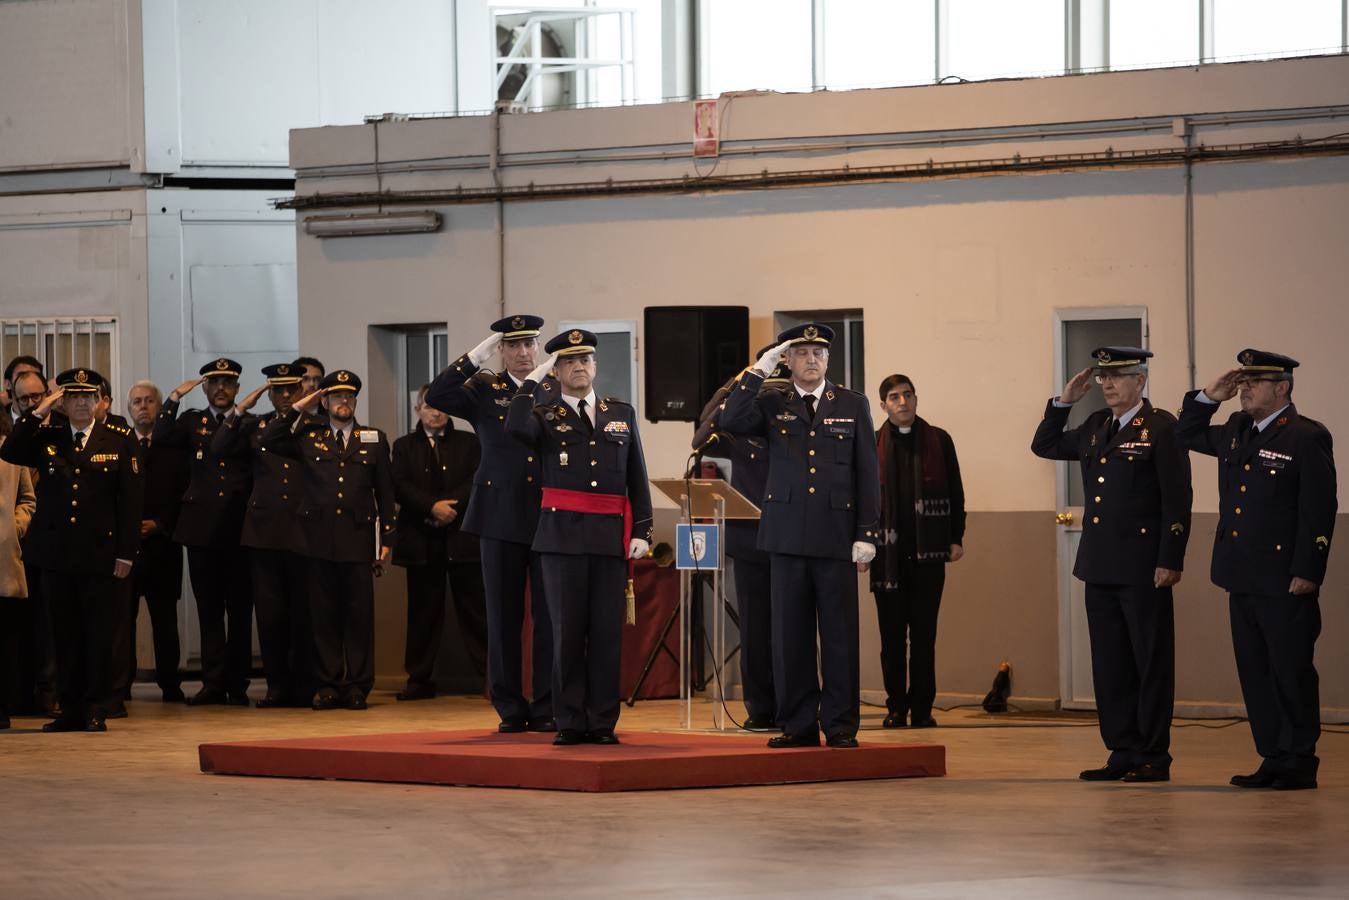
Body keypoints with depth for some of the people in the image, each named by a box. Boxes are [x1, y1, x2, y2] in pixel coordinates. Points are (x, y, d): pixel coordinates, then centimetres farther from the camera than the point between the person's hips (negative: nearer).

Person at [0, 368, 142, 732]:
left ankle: (95, 709, 5)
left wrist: (126, 552, -6)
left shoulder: (119, 440, 2)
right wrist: (38, 414, -10)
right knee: (66, 633, 6)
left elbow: (130, 500, 0)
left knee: (98, 633, 0)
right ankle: (70, 708, 11)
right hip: (56, 552, 2)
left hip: (100, 552, -2)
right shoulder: (47, 438, 9)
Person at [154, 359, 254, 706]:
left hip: (240, 529, -1)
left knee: (240, 609, 1)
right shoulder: (191, 422, 12)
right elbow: (160, 437, -8)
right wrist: (174, 397, -8)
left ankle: (237, 684, 6)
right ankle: (213, 683, 6)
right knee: (209, 610, 3)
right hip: (202, 529, 1)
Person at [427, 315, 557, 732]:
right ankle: (510, 709, 12)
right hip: (501, 517, 0)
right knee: (503, 618, 5)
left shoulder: (557, 391, 6)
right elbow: (435, 397, -9)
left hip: (551, 518, 0)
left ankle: (546, 707, 7)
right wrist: (475, 357, -10)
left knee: (549, 618, 1)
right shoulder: (484, 390, 6)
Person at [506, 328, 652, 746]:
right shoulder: (545, 417, 7)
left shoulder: (622, 414, 14)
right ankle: (570, 722, 3)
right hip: (562, 535, -2)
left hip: (611, 536, 2)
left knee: (607, 632, 1)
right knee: (568, 631, -1)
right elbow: (516, 428, -18)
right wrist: (533, 378, -8)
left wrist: (642, 531, 4)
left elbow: (637, 478, 13)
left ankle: (603, 722, 5)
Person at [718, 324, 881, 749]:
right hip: (787, 536, 1)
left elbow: (868, 475, 6)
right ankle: (798, 725, 8)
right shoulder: (772, 405, 9)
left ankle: (840, 726, 4)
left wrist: (867, 535, -1)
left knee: (840, 634, -1)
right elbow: (731, 422, -10)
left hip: (836, 535, -1)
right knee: (791, 634, 2)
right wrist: (758, 371, -9)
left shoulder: (853, 405, 8)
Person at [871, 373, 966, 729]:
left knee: (924, 634, 1)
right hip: (888, 552, 0)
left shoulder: (939, 440, 7)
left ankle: (922, 709, 5)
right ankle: (896, 708, 9)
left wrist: (956, 538, 2)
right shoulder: (872, 445, 6)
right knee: (892, 635, 3)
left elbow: (955, 492, 8)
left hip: (928, 552, 0)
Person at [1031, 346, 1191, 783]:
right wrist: (1063, 402, 12)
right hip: (1100, 566, 7)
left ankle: (1154, 757, 3)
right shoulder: (1096, 426, 14)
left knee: (1151, 662, -1)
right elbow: (1045, 446, 26)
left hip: (1143, 568, -7)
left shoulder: (1162, 428, -7)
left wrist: (1170, 561, -16)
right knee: (1110, 664, 9)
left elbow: (1178, 499, -11)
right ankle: (1122, 752, 15)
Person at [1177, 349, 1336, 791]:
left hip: (1285, 583, -8)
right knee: (1255, 672, 10)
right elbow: (1188, 435, 29)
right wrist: (1208, 397, 11)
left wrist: (1307, 572, -18)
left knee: (1292, 672, -1)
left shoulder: (1307, 438, -10)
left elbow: (1319, 510, -13)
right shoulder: (1235, 431, 13)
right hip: (1243, 579, 8)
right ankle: (1272, 759, 16)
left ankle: (1300, 763, 5)